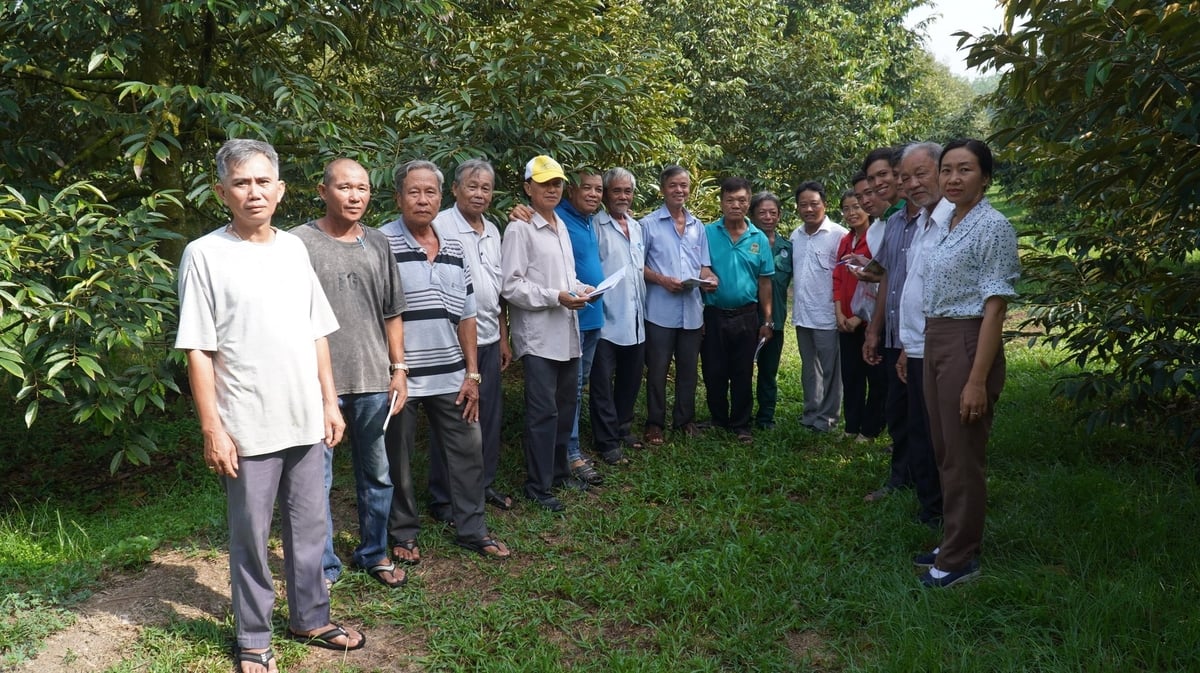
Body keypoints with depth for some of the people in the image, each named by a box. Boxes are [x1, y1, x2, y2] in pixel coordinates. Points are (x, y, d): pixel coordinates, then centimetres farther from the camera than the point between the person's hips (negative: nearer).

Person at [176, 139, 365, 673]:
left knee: (309, 528, 15)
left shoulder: (294, 248, 7)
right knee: (251, 538, 8)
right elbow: (198, 350, -9)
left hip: (306, 420, 5)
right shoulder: (205, 255, -7)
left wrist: (329, 402, 10)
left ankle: (310, 619, 33)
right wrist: (212, 430, -11)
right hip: (248, 427, -4)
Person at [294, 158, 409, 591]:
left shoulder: (378, 244, 10)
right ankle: (323, 567, 22)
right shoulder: (300, 243, -5)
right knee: (317, 480, 5)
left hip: (373, 380, 5)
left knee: (377, 474, 15)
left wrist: (398, 368, 10)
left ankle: (374, 553, 32)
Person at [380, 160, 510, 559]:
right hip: (399, 377, -5)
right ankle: (403, 534, 28)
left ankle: (472, 530, 27)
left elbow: (466, 316, 12)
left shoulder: (455, 249, 9)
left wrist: (472, 373, 9)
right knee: (398, 460, 9)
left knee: (468, 452, 11)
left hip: (451, 377, 5)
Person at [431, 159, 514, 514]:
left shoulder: (492, 231, 13)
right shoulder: (441, 226, -10)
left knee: (490, 415, 14)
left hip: (489, 338, 7)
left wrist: (503, 337, 17)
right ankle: (443, 498, 14)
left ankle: (484, 483, 29)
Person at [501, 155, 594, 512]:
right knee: (543, 412, -4)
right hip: (538, 336, -8)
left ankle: (558, 471, 31)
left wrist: (580, 288, 5)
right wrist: (556, 297, -20)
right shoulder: (519, 229, -9)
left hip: (567, 334, 8)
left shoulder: (561, 227, 16)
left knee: (565, 408, 15)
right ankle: (538, 486, 8)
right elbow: (510, 286, -15)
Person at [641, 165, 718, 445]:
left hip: (692, 309, 5)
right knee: (657, 369, 3)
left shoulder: (698, 227, 13)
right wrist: (662, 280, -18)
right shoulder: (649, 224, -2)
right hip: (660, 310, -4)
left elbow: (702, 266, 15)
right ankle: (655, 423, 14)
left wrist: (710, 279, -6)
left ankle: (685, 418, 27)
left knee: (688, 368, 13)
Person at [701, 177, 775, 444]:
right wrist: (698, 314, -5)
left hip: (746, 316, 1)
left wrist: (767, 320, 4)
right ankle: (718, 421, 26)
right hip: (713, 315, -1)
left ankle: (740, 425, 20)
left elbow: (764, 282, 6)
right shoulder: (707, 234, -4)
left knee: (743, 374, 8)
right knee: (714, 372, 8)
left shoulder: (759, 239, 2)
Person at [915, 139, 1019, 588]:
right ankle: (954, 544, 29)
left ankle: (960, 559, 15)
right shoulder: (945, 226, 12)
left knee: (964, 455, 1)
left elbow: (994, 308, -16)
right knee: (944, 451, 15)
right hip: (934, 343, 8)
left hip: (968, 344, -8)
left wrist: (977, 379, -20)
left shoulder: (992, 227, -12)